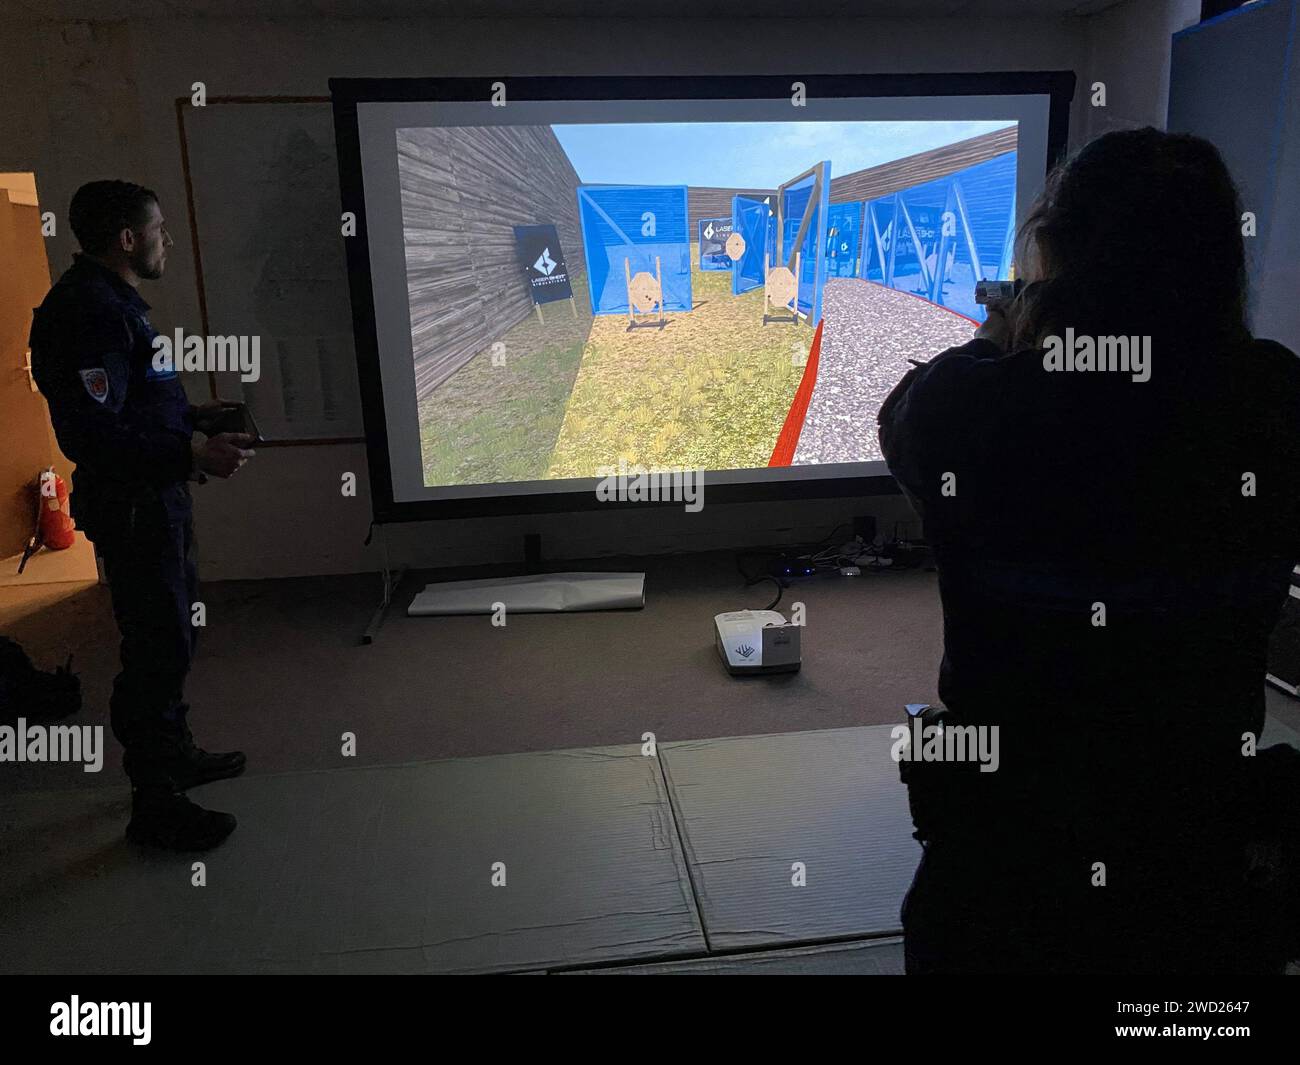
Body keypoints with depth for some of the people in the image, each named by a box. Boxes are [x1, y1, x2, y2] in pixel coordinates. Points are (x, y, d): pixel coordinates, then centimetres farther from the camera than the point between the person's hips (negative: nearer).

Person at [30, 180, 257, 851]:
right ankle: (154, 807, 11)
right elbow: (89, 436, -27)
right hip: (132, 507, -11)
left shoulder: (111, 303, 14)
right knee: (158, 649, -2)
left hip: (154, 500, 11)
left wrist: (193, 416, 15)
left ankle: (175, 755, 38)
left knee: (173, 636, 21)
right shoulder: (89, 312, -20)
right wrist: (194, 453, -30)